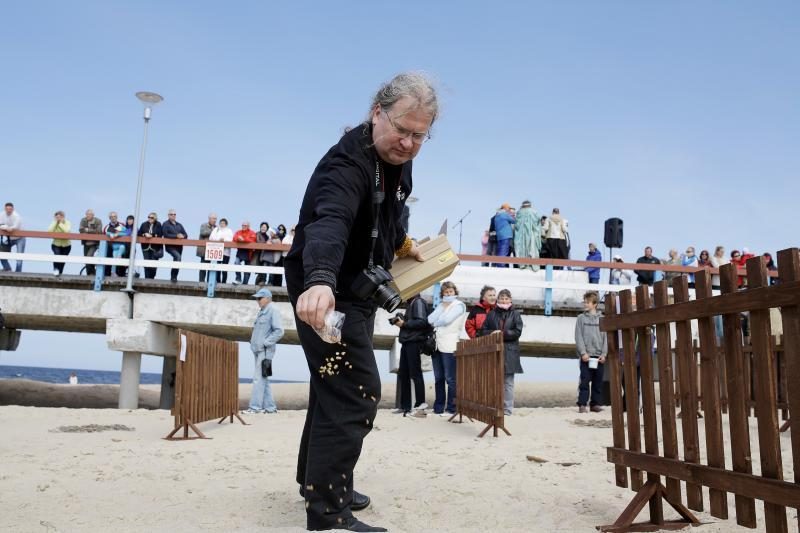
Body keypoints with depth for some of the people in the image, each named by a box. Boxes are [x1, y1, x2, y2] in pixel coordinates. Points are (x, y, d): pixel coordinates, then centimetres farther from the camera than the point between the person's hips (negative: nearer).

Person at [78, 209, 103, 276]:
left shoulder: (98, 221, -8)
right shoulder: (83, 220, 2)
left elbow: (99, 231, -20)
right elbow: (81, 230, -10)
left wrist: (88, 230, -17)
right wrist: (92, 231, -19)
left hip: (94, 243, -5)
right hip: (86, 243, 5)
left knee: (89, 257, -21)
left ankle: (91, 273, -7)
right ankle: (89, 273, 21)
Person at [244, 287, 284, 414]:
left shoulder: (273, 311, -9)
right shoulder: (261, 312, 18)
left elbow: (279, 331, -17)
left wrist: (266, 342, -16)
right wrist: (253, 341, 15)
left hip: (265, 351, -9)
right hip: (258, 350, 9)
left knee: (259, 378, -10)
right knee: (263, 379, 11)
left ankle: (255, 406, -7)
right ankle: (269, 406, 16)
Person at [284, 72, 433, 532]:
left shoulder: (398, 160, 3)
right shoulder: (348, 164, -28)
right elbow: (329, 222, -48)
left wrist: (403, 244, 23)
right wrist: (319, 281, -63)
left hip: (357, 291, 10)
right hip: (325, 293, -10)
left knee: (336, 388, 19)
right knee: (356, 393, -16)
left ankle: (318, 482, 37)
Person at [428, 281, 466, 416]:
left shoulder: (459, 305, 1)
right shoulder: (441, 305, 20)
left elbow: (446, 320, -13)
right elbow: (430, 320, 5)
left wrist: (435, 323, 4)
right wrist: (442, 307, 0)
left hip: (449, 346, -6)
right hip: (437, 344, 6)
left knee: (450, 378, -4)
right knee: (438, 378, 9)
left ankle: (451, 408, 1)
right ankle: (438, 407, 15)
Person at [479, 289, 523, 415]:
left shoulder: (515, 314, 5)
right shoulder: (491, 313, 11)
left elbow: (517, 332, -4)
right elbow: (483, 330, 6)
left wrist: (502, 334, -14)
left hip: (509, 352, -2)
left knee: (508, 381, 2)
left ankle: (507, 408, 9)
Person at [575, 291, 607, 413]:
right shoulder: (581, 318, 6)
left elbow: (606, 337, 6)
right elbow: (578, 337, -1)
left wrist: (604, 354, -4)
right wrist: (583, 352, -11)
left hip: (599, 356, 2)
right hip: (586, 355, -2)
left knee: (598, 382, 5)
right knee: (585, 381, -5)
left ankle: (595, 404, 13)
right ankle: (582, 404, -3)